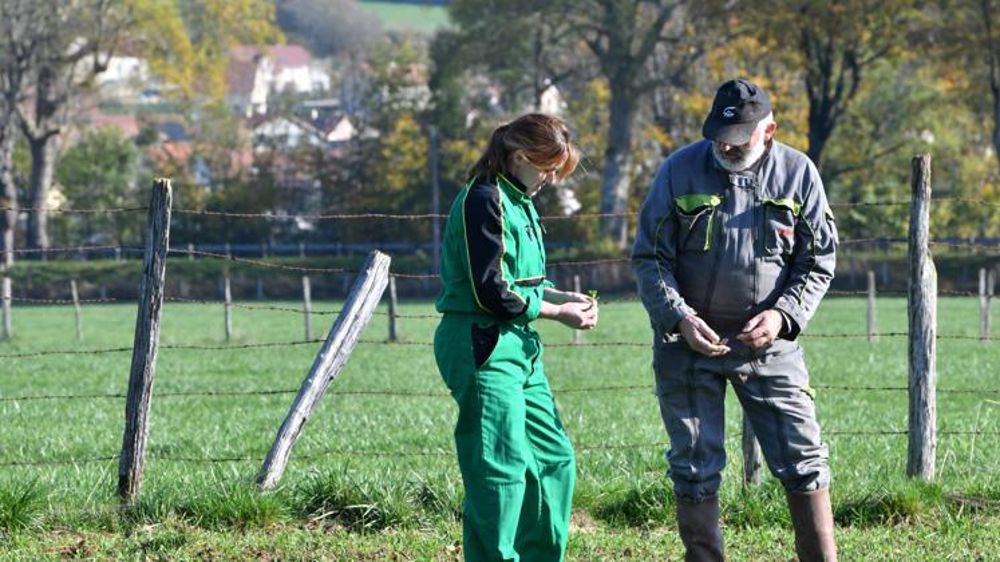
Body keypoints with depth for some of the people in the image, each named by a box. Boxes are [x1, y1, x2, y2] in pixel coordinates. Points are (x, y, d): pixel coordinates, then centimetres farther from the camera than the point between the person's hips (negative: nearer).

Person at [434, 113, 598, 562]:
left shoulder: (518, 201, 16)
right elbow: (490, 292, -18)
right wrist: (556, 312, -11)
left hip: (518, 346, 10)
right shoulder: (484, 200, -14)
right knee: (501, 468, -10)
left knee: (555, 459, 12)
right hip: (483, 347, -10)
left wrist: (561, 296, 4)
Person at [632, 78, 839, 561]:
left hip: (768, 343, 0)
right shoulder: (679, 171, -4)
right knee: (695, 471, 3)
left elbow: (818, 263, 4)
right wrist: (679, 317, -15)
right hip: (689, 342, 0)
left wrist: (783, 315, -12)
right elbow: (649, 258, 0)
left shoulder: (798, 173, -1)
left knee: (804, 462, -2)